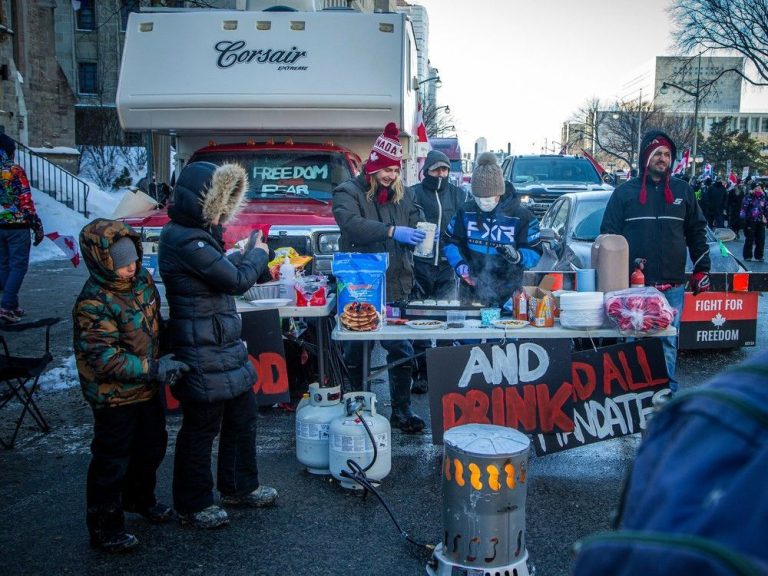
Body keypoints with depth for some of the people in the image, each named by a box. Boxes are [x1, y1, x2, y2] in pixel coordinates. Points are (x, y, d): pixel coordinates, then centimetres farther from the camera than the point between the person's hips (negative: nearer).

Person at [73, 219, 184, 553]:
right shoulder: (93, 304, -26)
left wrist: (164, 360, 11)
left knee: (152, 446, 23)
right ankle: (104, 528, 22)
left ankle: (139, 499, 48)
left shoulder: (142, 279, -2)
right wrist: (153, 369, -28)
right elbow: (104, 359, -28)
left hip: (146, 387, 8)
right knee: (112, 461, 5)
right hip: (113, 396, -8)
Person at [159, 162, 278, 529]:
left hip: (224, 347, 10)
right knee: (201, 430, 5)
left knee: (243, 417, 20)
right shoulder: (185, 240, -22)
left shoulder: (197, 233, 10)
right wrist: (258, 254, -2)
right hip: (202, 354, -10)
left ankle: (239, 487, 38)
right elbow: (236, 280, -20)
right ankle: (193, 506, 22)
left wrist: (247, 255, 3)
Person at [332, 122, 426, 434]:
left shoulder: (402, 195, 13)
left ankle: (401, 410, 17)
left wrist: (423, 236, -8)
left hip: (396, 289, 4)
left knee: (402, 349, 4)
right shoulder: (348, 192, -5)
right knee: (354, 352, 9)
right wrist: (392, 231, -36)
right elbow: (351, 224, -25)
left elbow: (413, 226, 17)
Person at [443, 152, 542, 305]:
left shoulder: (521, 216, -7)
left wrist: (517, 257, -26)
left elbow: (535, 252, -5)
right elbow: (451, 242, 8)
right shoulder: (465, 212, 0)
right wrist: (459, 264, -10)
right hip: (471, 292, 2)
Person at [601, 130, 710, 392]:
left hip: (673, 285, 2)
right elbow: (608, 234, 5)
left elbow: (697, 232, 16)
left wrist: (702, 269, 10)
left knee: (668, 342, 4)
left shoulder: (682, 191, 12)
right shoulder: (625, 192, 5)